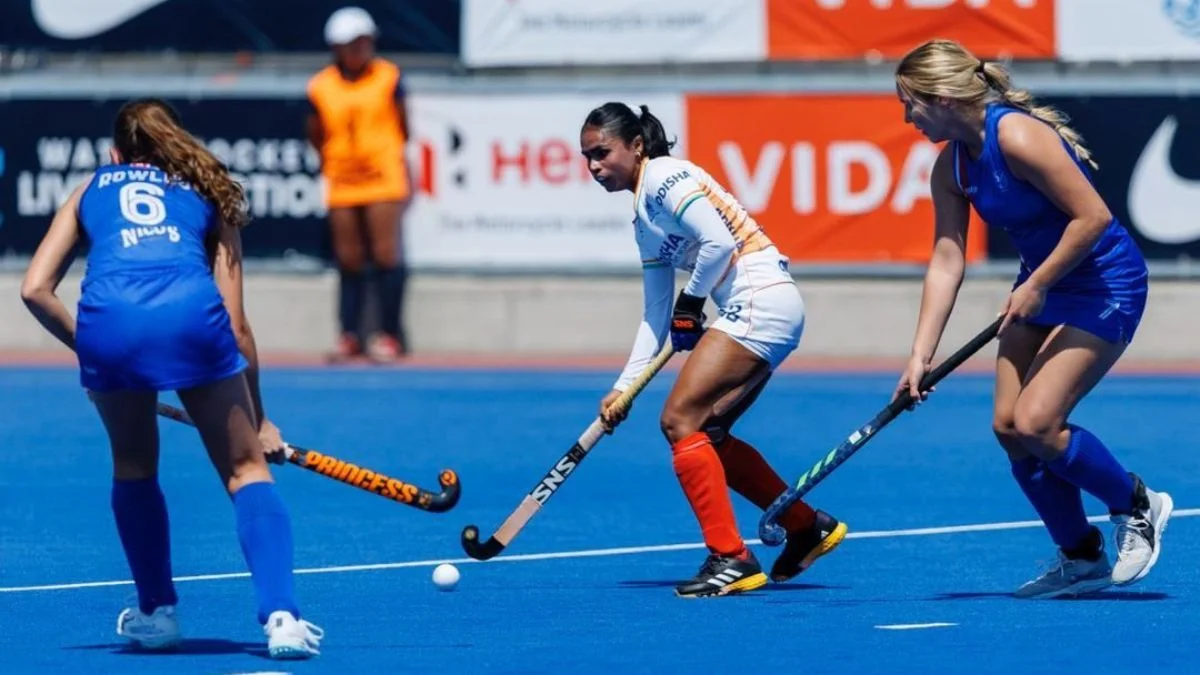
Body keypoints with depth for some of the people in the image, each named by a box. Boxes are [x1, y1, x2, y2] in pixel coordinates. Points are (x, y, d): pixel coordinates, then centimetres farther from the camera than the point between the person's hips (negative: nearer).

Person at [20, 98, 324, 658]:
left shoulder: (90, 191, 32)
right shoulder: (207, 194, 31)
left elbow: (35, 289, 20)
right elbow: (236, 324, 25)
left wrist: (89, 349, 32)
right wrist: (258, 418, 32)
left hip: (107, 318, 0)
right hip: (190, 313, 0)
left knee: (134, 467, 26)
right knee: (245, 468, 12)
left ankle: (157, 611, 26)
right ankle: (279, 616, -4)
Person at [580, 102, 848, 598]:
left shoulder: (666, 177, -8)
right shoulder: (643, 218, 20)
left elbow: (719, 242, -21)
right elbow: (656, 315, 20)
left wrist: (691, 302, -6)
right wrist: (624, 387, 13)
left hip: (761, 301, -10)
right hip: (752, 313, 10)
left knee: (680, 419, -13)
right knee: (703, 434, 13)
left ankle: (731, 558, -13)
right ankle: (808, 528, 22)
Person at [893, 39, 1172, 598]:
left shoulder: (1017, 136, -26)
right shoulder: (951, 165, 0)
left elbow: (1092, 216, -27)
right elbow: (946, 262, 1)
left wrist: (1037, 285, -22)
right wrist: (920, 356, -5)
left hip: (1105, 286, -9)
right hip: (1041, 285, 9)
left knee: (1035, 423, -17)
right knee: (1008, 427, 0)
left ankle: (1138, 506, 7)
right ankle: (1081, 559, 14)